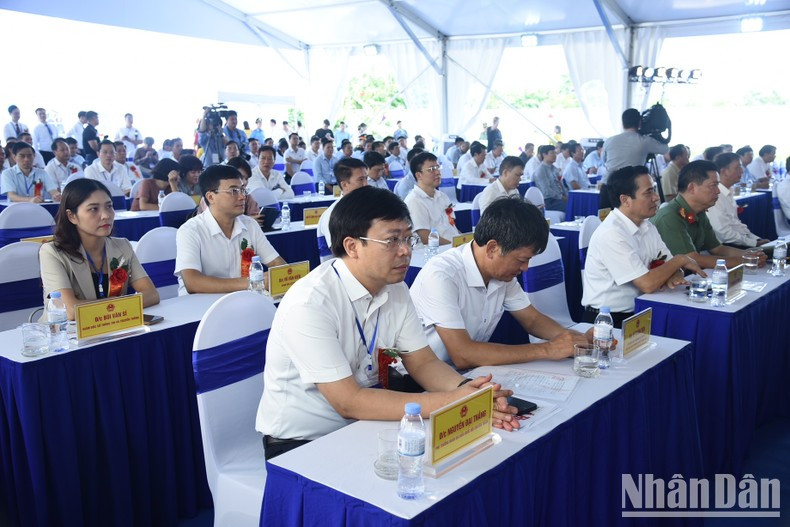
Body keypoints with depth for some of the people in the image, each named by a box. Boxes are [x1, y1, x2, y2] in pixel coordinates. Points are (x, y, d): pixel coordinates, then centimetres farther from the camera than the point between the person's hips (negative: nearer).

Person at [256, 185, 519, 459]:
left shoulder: (396, 290, -1)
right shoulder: (309, 303, -25)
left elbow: (422, 362, 0)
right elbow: (348, 402, -25)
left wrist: (466, 389, -21)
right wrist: (447, 402, -28)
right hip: (299, 443, -6)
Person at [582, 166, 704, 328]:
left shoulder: (647, 226, 7)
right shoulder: (611, 234, -20)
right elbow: (647, 284, -22)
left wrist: (673, 276, -14)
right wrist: (680, 259, -7)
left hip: (636, 314, 8)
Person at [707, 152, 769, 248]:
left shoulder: (729, 193, 13)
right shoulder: (716, 196, -16)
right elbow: (725, 233, -19)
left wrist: (757, 239, 7)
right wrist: (754, 243, -13)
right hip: (725, 247, -9)